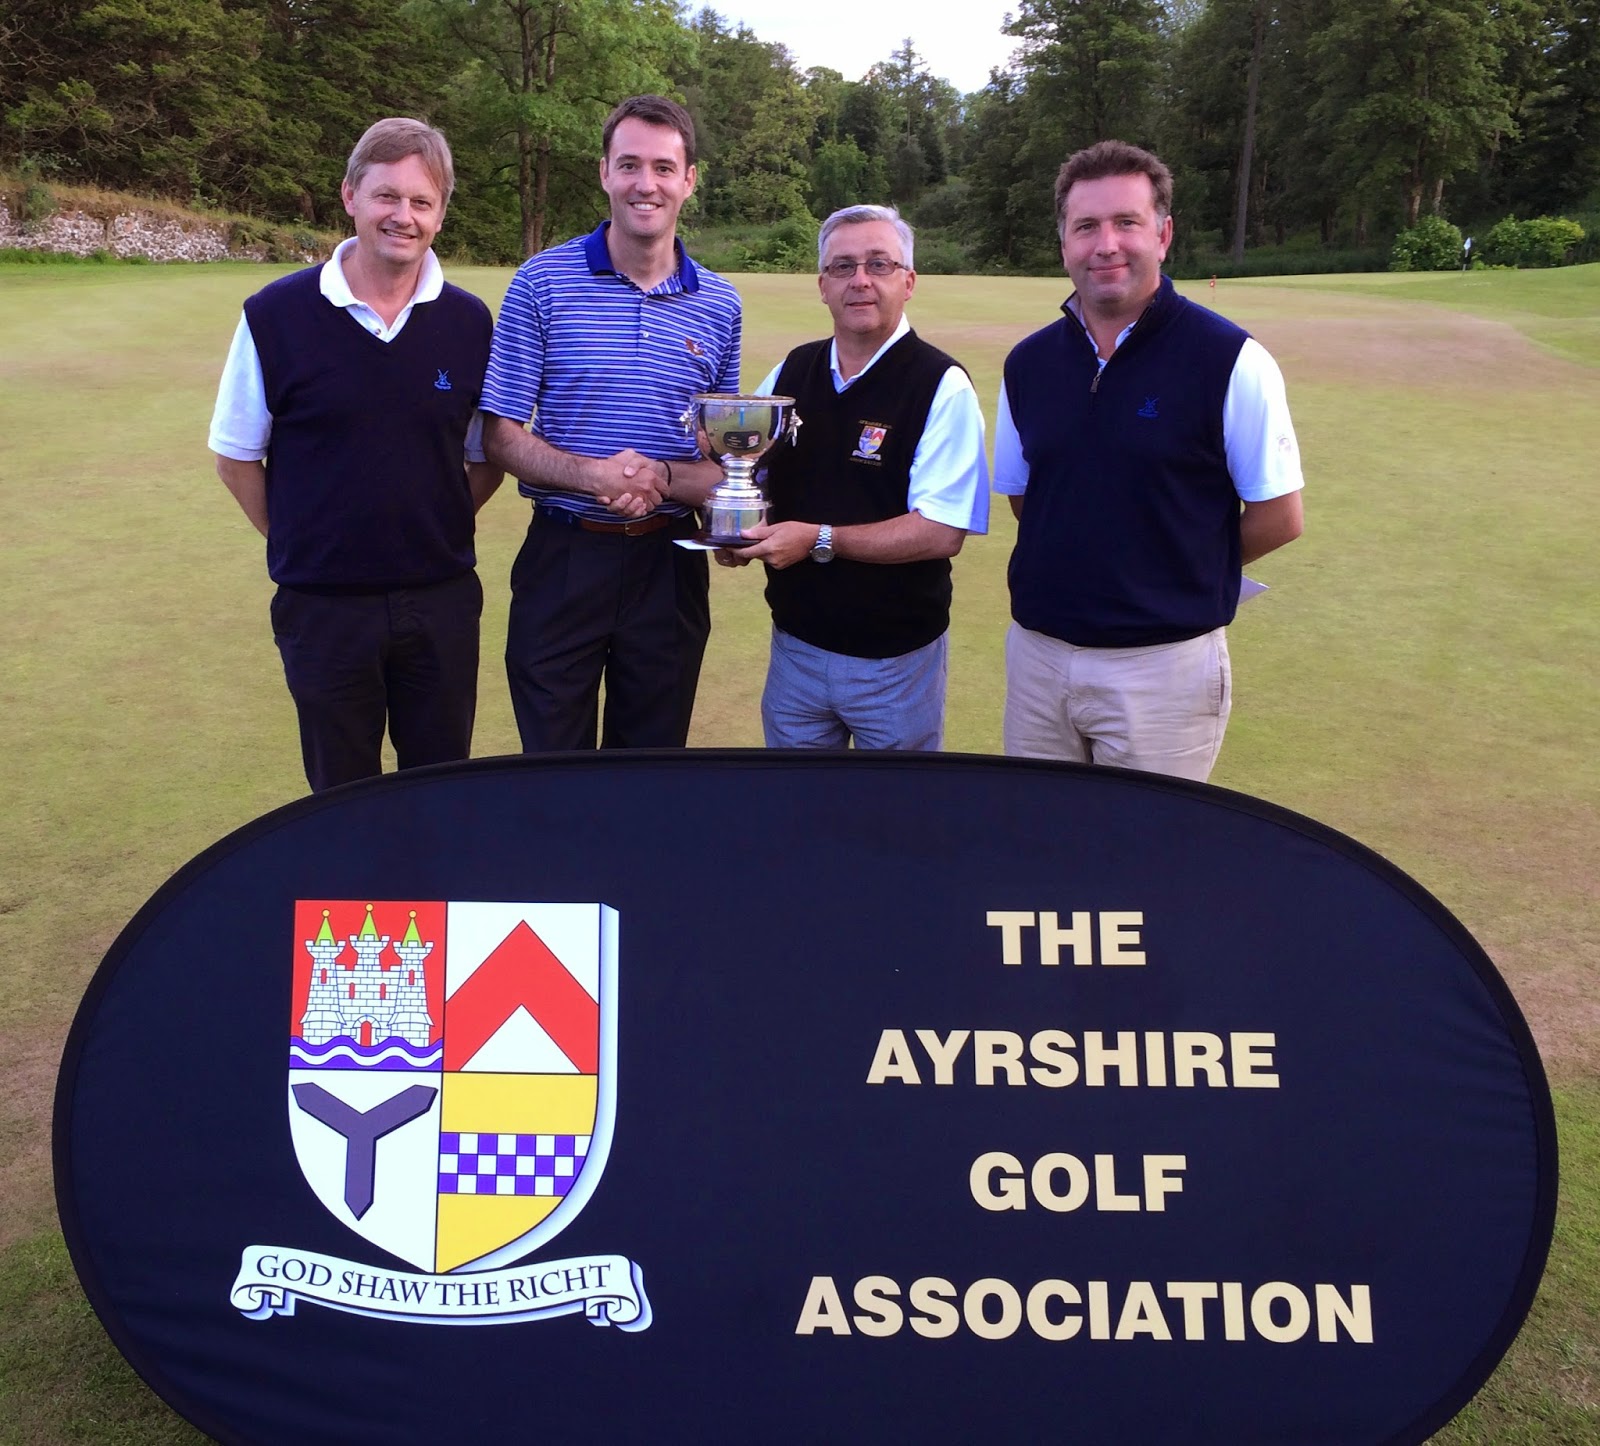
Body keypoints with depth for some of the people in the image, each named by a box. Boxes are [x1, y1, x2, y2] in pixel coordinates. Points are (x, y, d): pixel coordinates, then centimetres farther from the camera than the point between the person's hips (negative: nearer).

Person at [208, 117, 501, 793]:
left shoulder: (470, 323, 0)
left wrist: (435, 532, 3)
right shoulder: (276, 316, -7)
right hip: (323, 605, -2)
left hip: (442, 602, 2)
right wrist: (297, 542, 0)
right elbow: (236, 458, 2)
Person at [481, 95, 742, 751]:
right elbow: (500, 434, -5)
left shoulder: (718, 304, 5)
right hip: (563, 556, -2)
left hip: (668, 565, 2)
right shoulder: (542, 283, -3)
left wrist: (663, 478, -15)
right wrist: (593, 476, -21)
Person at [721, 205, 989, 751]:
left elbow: (942, 533, -20)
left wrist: (819, 540, -23)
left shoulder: (941, 386, -13)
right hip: (795, 644, 5)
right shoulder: (792, 371, 5)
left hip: (895, 661, -5)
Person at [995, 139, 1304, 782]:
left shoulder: (1229, 361, -10)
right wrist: (1084, 570, 6)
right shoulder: (1028, 363, 5)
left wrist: (1183, 571, 4)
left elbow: (1278, 518, -5)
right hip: (1037, 653, 5)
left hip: (1164, 664, -4)